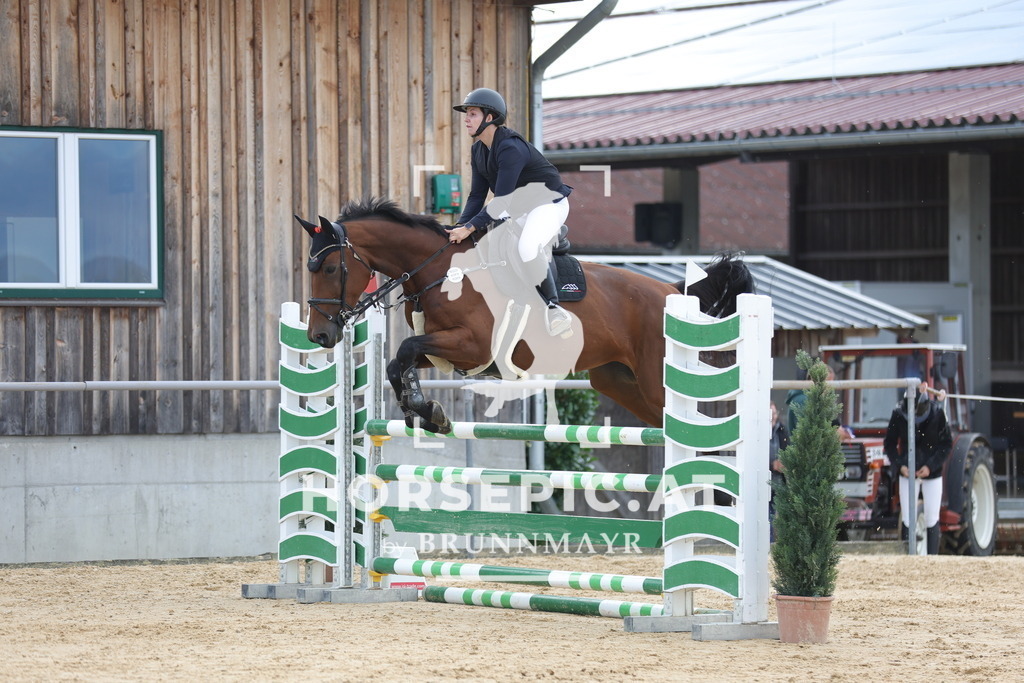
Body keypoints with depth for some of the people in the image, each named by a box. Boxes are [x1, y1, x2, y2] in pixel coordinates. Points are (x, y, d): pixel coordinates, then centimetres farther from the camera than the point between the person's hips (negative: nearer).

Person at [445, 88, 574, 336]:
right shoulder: (479, 150, 2)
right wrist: (460, 227, -9)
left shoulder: (510, 148, -27)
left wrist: (471, 227, -33)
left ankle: (554, 309, -25)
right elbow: (477, 195, 5)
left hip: (549, 204, -11)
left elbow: (501, 200, -30)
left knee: (527, 247, -34)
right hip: (519, 209, 11)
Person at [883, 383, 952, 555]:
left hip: (932, 472, 0)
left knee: (932, 520, -1)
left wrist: (931, 466, -15)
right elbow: (889, 444, -1)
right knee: (908, 521, -2)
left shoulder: (937, 412, -14)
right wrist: (900, 465, -15)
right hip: (907, 473, 0)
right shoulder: (898, 413, -12)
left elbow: (946, 444, -5)